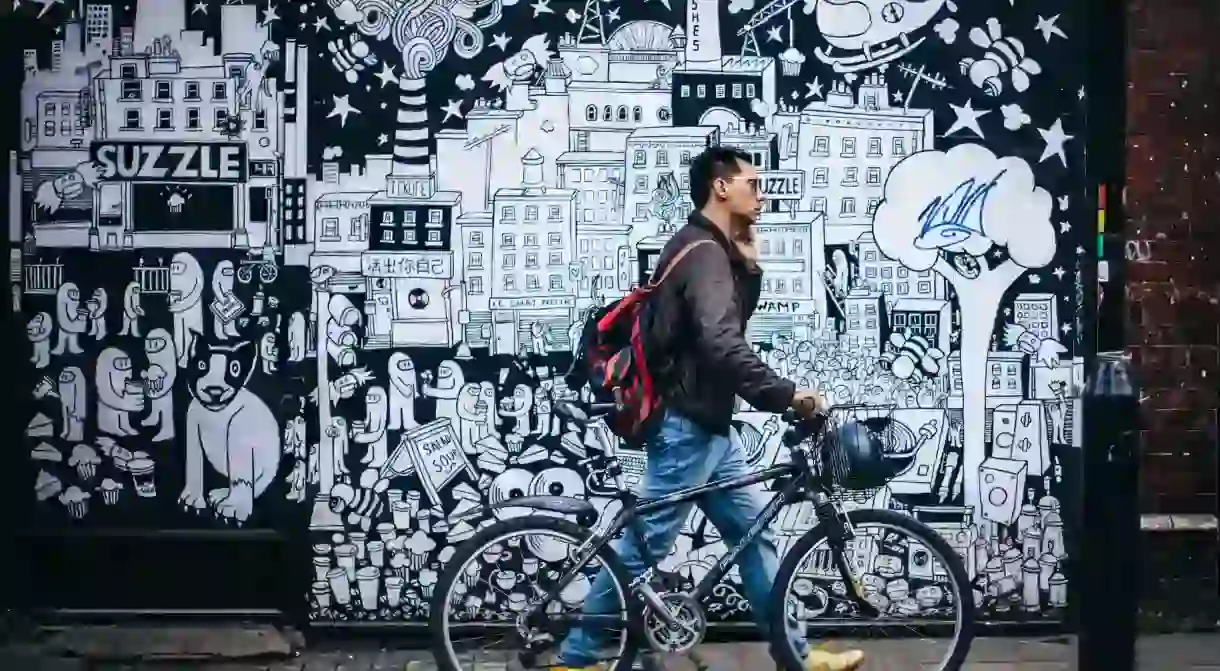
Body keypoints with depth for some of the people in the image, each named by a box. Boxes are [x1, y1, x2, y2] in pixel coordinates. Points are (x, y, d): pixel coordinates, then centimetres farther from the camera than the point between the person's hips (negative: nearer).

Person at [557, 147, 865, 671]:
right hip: (686, 425, -10)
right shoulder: (703, 252, -19)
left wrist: (749, 266, 5)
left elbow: (736, 320, 17)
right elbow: (721, 344, -32)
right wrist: (784, 394, -32)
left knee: (754, 533, 11)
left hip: (707, 423, 10)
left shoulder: (713, 251, 15)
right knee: (644, 546, -3)